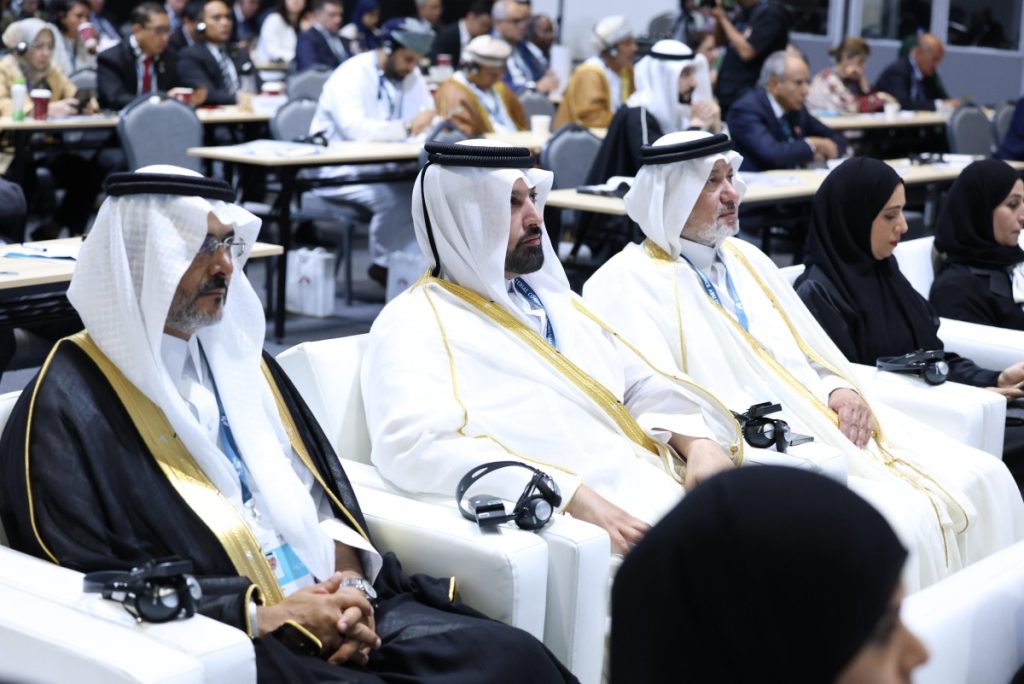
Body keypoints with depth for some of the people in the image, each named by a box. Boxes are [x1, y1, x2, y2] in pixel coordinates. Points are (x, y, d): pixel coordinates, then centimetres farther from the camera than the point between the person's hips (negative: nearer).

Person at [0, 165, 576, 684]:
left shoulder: (237, 353, 17)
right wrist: (261, 616, -14)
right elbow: (87, 581, -9)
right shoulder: (70, 402, -4)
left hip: (334, 606, 6)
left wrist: (350, 583, -3)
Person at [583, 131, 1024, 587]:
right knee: (899, 520, -28)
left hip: (829, 425, 8)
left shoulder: (746, 259, 21)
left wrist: (841, 388, 1)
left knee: (983, 479, -8)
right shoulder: (627, 284, -3)